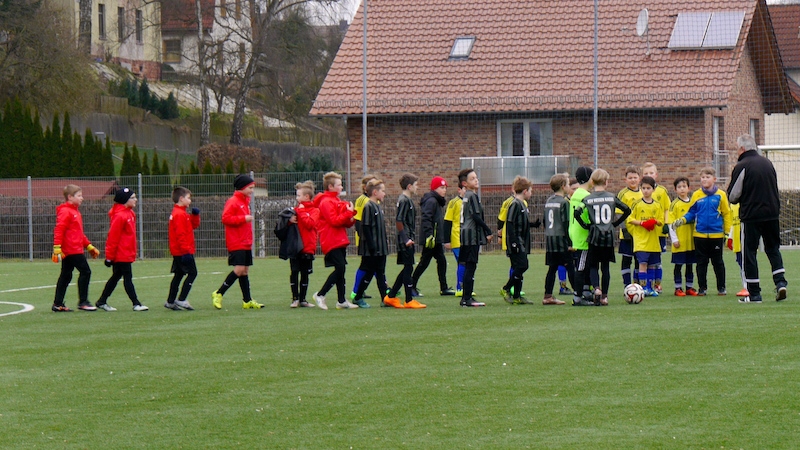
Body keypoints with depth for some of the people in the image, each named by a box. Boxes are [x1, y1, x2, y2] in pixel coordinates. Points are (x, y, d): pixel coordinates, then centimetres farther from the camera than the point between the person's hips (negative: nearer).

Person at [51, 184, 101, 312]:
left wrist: (89, 246, 27)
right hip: (72, 250, -10)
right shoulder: (65, 212, -12)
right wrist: (57, 248, -25)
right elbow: (59, 230, -19)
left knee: (66, 276, 10)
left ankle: (58, 304, 13)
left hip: (76, 248, 10)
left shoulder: (75, 211, 20)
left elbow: (80, 234, 27)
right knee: (85, 271, -8)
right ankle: (83, 302, -4)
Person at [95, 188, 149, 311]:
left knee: (116, 277, 14)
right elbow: (113, 237, -18)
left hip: (127, 254, 10)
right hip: (121, 254, -10)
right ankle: (136, 304, -3)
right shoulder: (119, 216, -18)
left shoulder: (129, 214, 12)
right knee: (128, 278, -6)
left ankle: (102, 302, 20)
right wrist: (109, 257, -16)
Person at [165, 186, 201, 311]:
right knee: (192, 273, -7)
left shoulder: (182, 213, 17)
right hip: (182, 251, -10)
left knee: (178, 275, 13)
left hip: (178, 252, 10)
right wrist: (186, 250, -24)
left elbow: (194, 225, 21)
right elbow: (180, 234, -22)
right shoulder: (180, 215, -16)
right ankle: (181, 300, -10)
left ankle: (170, 301, 15)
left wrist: (195, 215, 3)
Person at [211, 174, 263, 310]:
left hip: (246, 243, 9)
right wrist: (244, 219, -22)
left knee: (245, 271, 9)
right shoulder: (233, 202, -11)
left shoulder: (245, 202, 17)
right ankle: (218, 294, -7)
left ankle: (247, 301, 11)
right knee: (239, 269, -15)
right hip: (236, 244, -9)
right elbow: (226, 218, -20)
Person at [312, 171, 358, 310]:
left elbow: (345, 222, 21)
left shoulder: (337, 201, 20)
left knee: (341, 270, 8)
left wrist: (351, 219, -1)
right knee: (340, 268, -15)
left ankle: (342, 301, 10)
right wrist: (348, 213, -15)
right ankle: (320, 295, -7)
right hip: (331, 242, -10)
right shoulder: (326, 202, -11)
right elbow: (334, 221, -21)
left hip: (340, 241, 10)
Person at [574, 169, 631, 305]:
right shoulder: (612, 197, 1)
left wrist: (585, 225, -1)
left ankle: (597, 289, -19)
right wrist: (615, 223, 11)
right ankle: (604, 296, 9)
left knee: (593, 266, 6)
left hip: (594, 237, -2)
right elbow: (627, 210, 0)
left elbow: (577, 213, -15)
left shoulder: (587, 199, -3)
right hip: (609, 236, 2)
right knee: (605, 266, 10)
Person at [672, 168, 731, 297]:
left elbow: (726, 214, 1)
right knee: (701, 263, 7)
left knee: (718, 262, 7)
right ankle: (702, 287, 14)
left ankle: (721, 287, 16)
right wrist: (682, 220, -9)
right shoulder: (696, 195, 1)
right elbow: (691, 213, 8)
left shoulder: (720, 195, -4)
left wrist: (727, 232, 0)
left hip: (717, 234, -2)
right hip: (700, 234, 2)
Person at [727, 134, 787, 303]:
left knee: (749, 252, 3)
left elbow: (733, 196, -8)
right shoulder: (767, 163, 9)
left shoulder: (741, 167, -11)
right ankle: (780, 282, -1)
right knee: (773, 248, 16)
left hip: (751, 215, -5)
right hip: (772, 213, 5)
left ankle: (754, 294, 2)